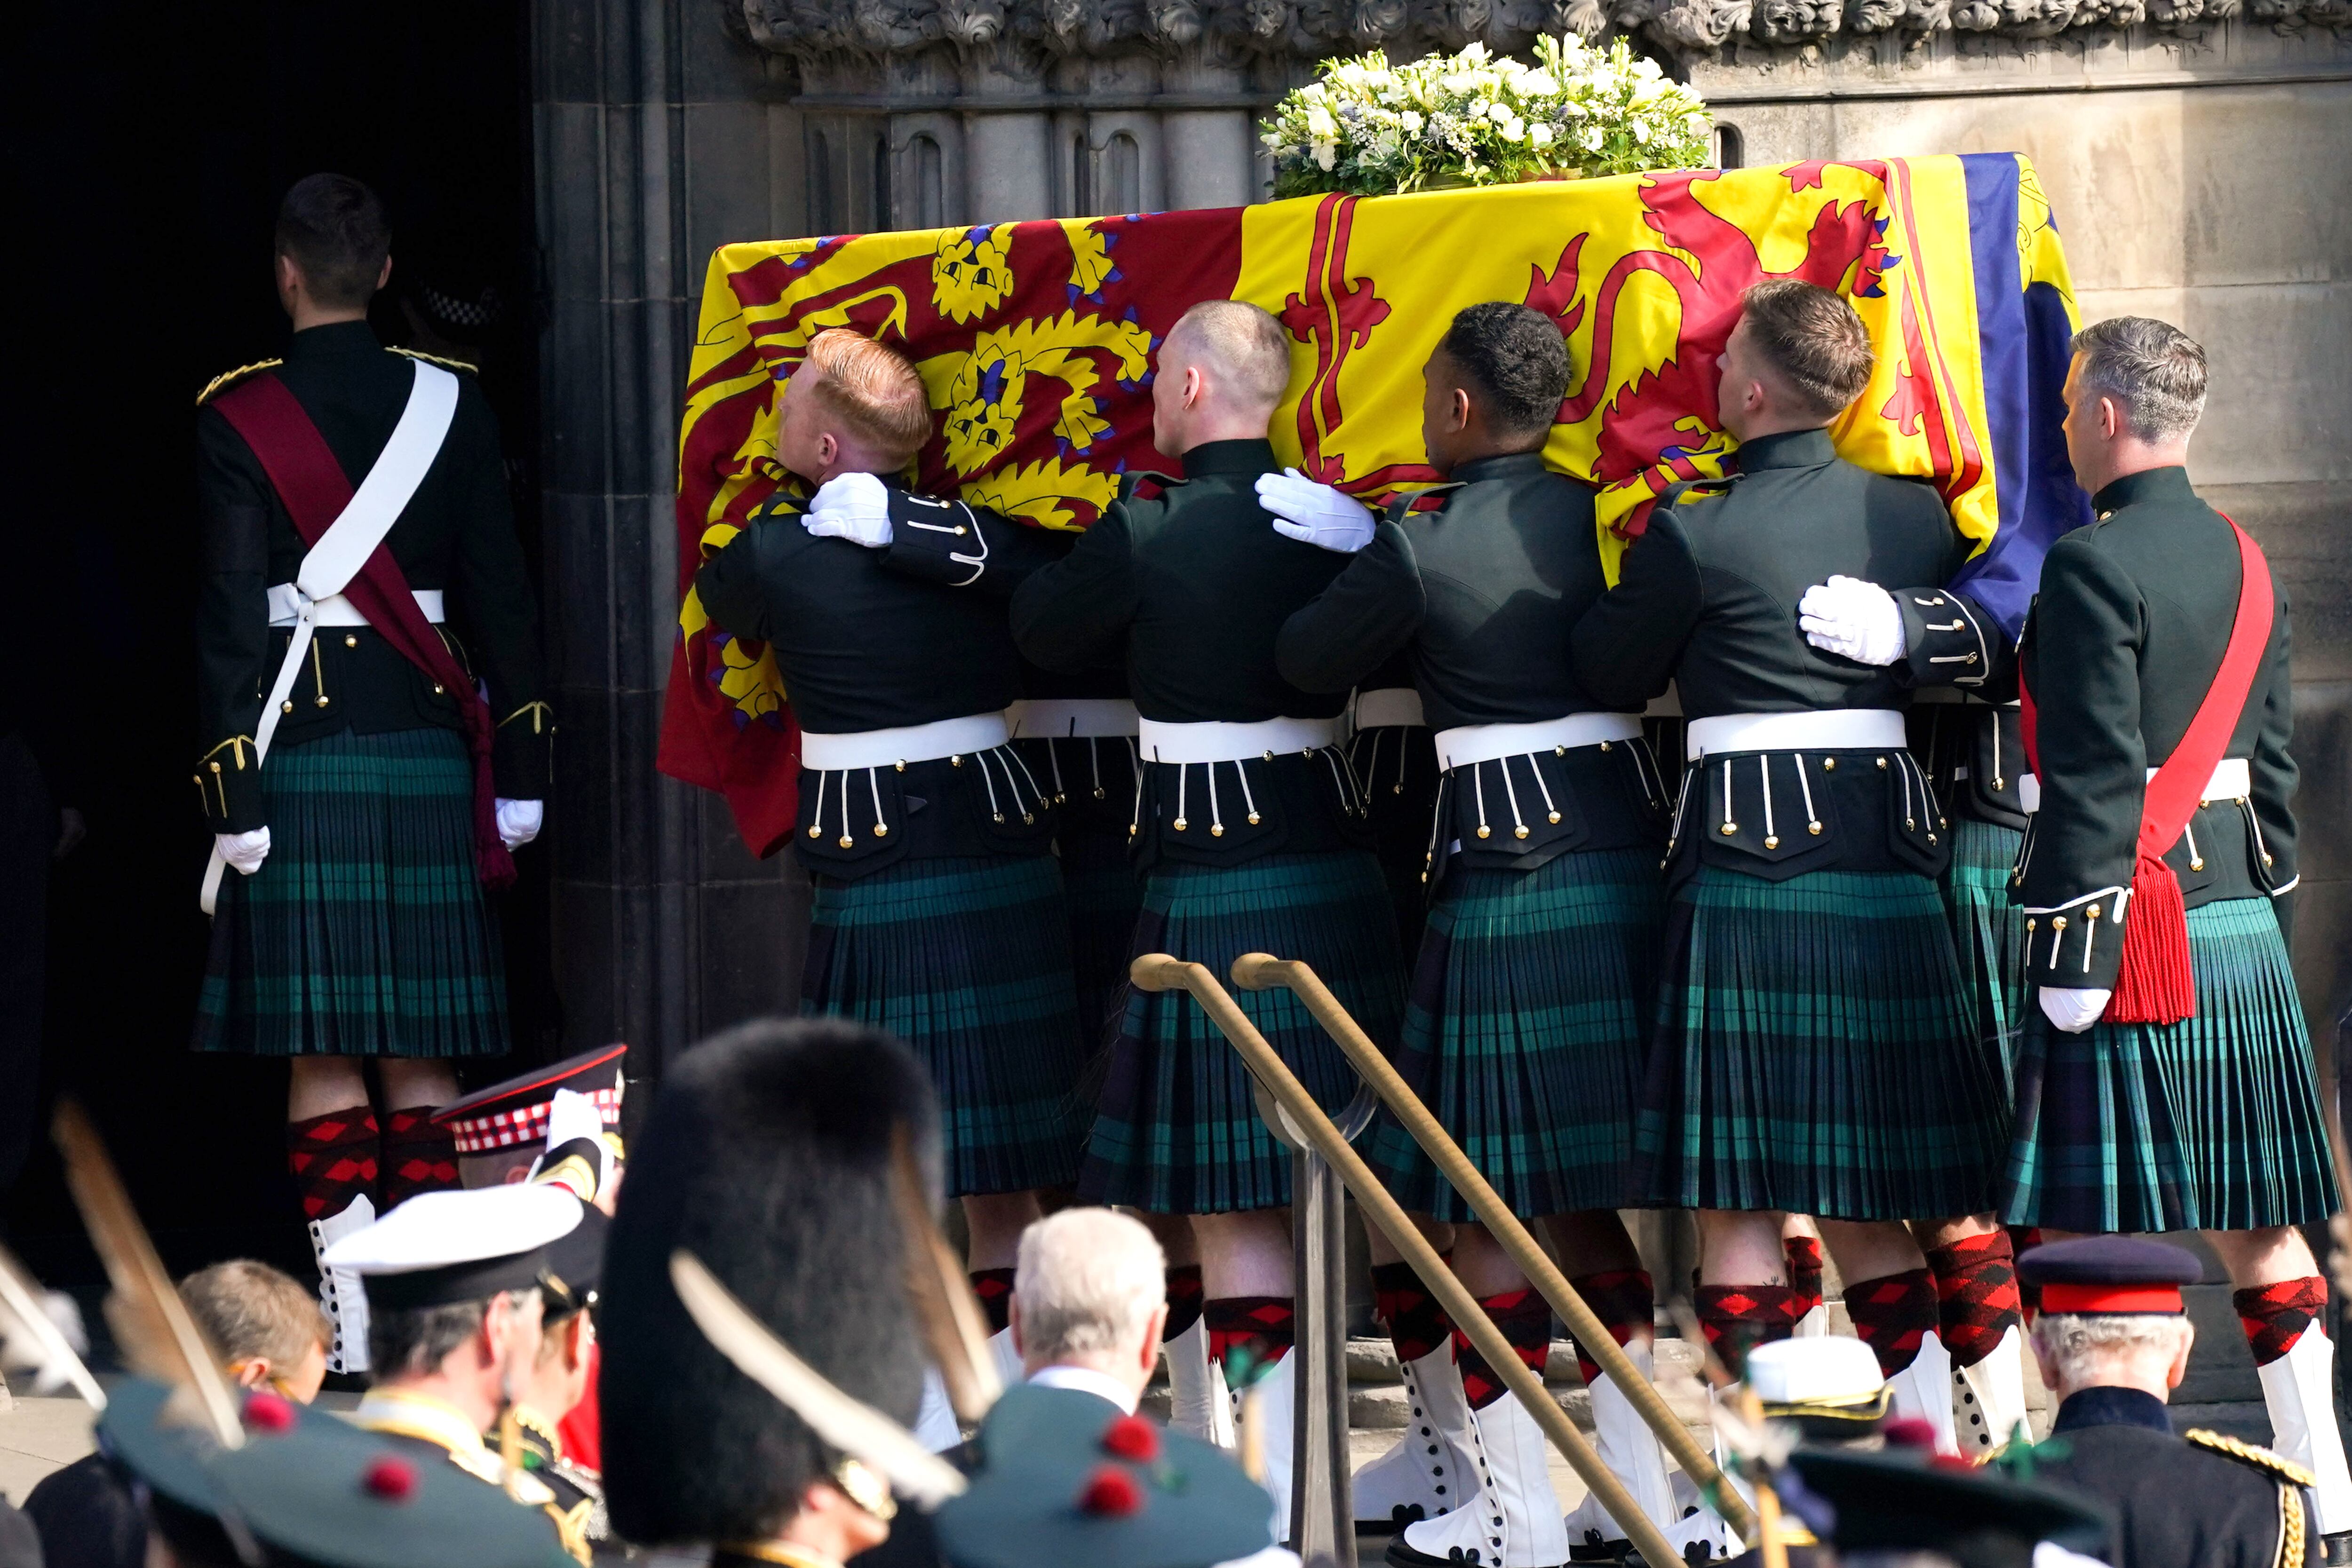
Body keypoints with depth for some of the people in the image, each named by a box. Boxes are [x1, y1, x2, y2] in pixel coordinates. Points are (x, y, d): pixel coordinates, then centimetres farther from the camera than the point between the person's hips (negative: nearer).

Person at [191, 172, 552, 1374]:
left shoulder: (239, 416, -5)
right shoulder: (453, 404, 3)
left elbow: (231, 614, -8)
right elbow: (502, 595, 4)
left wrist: (231, 792, -7)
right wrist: (520, 769, 9)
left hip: (302, 749, -3)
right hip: (430, 748, 3)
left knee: (322, 1056, -1)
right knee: (423, 1054, 7)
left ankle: (353, 1324, -6)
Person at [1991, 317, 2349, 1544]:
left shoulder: (2093, 566, -13)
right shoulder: (2242, 561, 11)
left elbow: (2095, 783, -18)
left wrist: (2070, 956, -16)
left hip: (2138, 930, -8)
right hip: (2244, 931, 8)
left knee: (2108, 1228, -5)